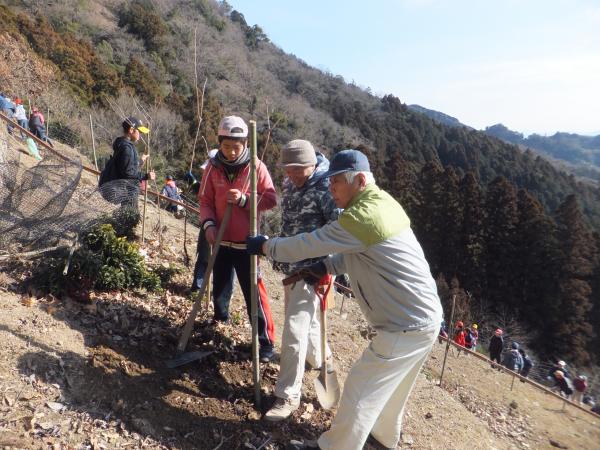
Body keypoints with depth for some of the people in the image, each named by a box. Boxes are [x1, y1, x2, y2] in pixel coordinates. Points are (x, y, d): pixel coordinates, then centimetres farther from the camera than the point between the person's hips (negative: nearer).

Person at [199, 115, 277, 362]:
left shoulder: (256, 167, -9)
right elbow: (205, 200, 1)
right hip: (221, 239, 4)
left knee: (253, 291, -3)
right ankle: (220, 317, 48)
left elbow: (271, 199, -10)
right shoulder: (213, 167, -2)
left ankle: (266, 341, 7)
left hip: (246, 241, -4)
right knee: (219, 284, 21)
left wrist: (244, 199, -24)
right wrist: (208, 224, -15)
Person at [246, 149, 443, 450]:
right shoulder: (382, 204, 7)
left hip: (407, 327, -9)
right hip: (424, 318, 10)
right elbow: (354, 254, 17)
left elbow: (307, 245, -17)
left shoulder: (362, 216, -24)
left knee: (360, 390, 6)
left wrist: (265, 246, -3)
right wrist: (326, 267, 4)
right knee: (390, 386, 27)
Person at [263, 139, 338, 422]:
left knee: (294, 331, -7)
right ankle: (321, 359, 51)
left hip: (313, 270, -8)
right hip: (291, 266, 8)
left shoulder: (324, 188, -18)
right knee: (306, 321, 24)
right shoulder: (289, 183, 7)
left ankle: (288, 396, 7)